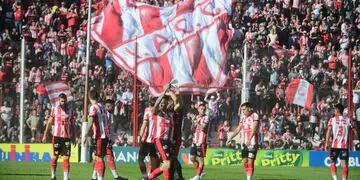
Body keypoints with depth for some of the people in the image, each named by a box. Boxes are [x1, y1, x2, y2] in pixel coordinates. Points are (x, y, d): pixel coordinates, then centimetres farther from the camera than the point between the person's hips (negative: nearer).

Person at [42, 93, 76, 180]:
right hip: (57, 136, -1)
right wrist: (45, 135, 3)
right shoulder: (54, 109, 3)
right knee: (55, 156, 5)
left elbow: (72, 125, 11)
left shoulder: (70, 110, 6)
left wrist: (73, 138, 8)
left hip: (67, 137, 1)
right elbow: (49, 122, 7)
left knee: (66, 158, -5)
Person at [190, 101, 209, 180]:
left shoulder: (206, 118, -7)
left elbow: (203, 128, -19)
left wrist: (196, 123, -14)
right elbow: (192, 128, 15)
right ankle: (199, 173, 23)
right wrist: (193, 121, -2)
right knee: (192, 158, 9)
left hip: (201, 142, -7)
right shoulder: (196, 117, 13)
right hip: (195, 141, 7)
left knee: (201, 159, -2)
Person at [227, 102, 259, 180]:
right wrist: (230, 138, 11)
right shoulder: (243, 118, 14)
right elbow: (238, 129, 18)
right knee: (245, 161, 7)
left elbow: (254, 129, -20)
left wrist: (249, 139, -32)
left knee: (250, 161, -9)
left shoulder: (255, 116, -8)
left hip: (252, 143, -7)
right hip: (244, 143, 7)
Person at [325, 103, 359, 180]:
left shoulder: (332, 120, 2)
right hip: (345, 145, 1)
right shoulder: (348, 120, 6)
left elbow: (329, 131, -9)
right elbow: (355, 132, 3)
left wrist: (327, 143, -12)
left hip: (334, 145, -1)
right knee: (344, 164, 1)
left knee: (333, 162, 12)